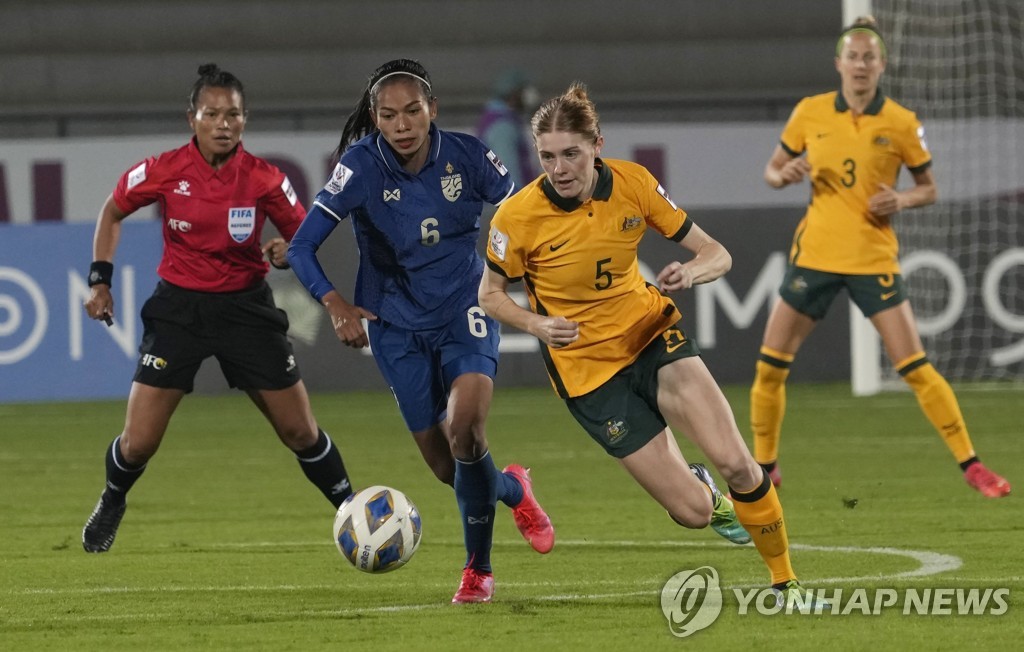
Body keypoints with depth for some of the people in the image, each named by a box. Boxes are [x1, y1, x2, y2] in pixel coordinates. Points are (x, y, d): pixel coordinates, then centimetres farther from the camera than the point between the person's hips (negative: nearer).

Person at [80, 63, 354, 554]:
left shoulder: (264, 179, -10)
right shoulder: (164, 172, -11)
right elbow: (112, 212, 7)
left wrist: (287, 251, -20)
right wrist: (100, 279, 1)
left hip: (246, 307, 0)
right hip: (178, 307, 0)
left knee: (300, 432, 2)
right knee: (138, 443, -2)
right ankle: (111, 505, 30)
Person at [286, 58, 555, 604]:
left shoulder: (466, 157, -13)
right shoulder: (361, 165, -17)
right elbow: (302, 246, -17)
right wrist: (335, 303, -31)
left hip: (464, 313, -1)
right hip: (397, 324, 1)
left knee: (464, 433, -24)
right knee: (446, 467, 5)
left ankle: (478, 568, -4)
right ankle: (513, 489, 41)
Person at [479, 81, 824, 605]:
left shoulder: (633, 184, -11)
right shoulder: (517, 217, -17)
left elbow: (717, 255, -5)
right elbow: (490, 294, -1)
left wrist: (692, 272, -28)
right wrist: (537, 324, -21)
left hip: (651, 333, 2)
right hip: (587, 366, -2)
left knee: (735, 462, -20)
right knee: (692, 511, -10)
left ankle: (785, 581, 4)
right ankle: (705, 491, 30)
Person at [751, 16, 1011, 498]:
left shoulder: (901, 124, -4)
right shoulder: (810, 113, 1)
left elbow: (928, 188, 7)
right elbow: (772, 170, 11)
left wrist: (902, 199, -14)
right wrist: (784, 175, -12)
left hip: (873, 258, -2)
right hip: (815, 254, 2)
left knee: (914, 366, -8)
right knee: (770, 364, 1)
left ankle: (970, 464, 1)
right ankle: (764, 467, 19)